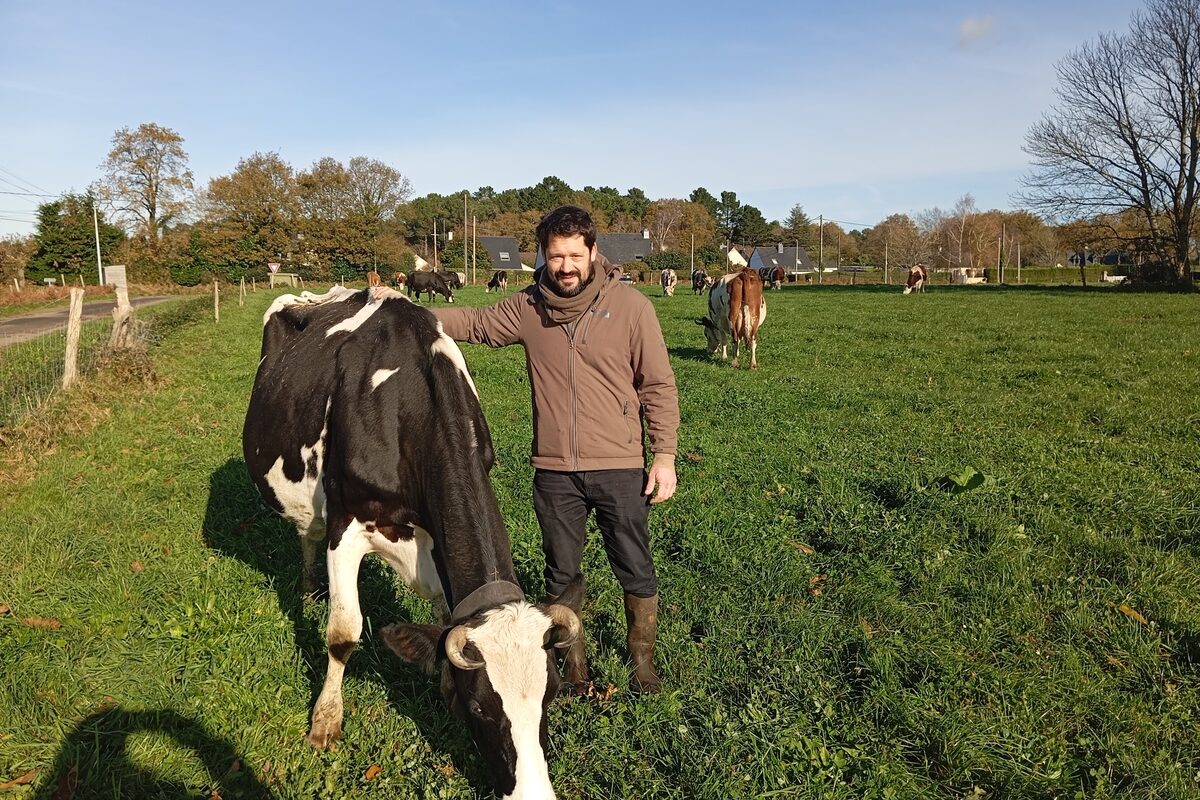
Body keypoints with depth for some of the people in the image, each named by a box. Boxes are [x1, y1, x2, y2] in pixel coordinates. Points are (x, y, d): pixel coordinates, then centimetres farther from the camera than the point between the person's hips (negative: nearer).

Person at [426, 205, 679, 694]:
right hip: (554, 472, 3)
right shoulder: (527, 308, 1)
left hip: (620, 469, -2)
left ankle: (642, 659, 34)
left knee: (635, 571, 10)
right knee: (562, 574, 16)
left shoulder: (631, 306, -7)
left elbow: (659, 386, -5)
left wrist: (665, 454, -8)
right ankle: (573, 660, 37)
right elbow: (474, 323, 15)